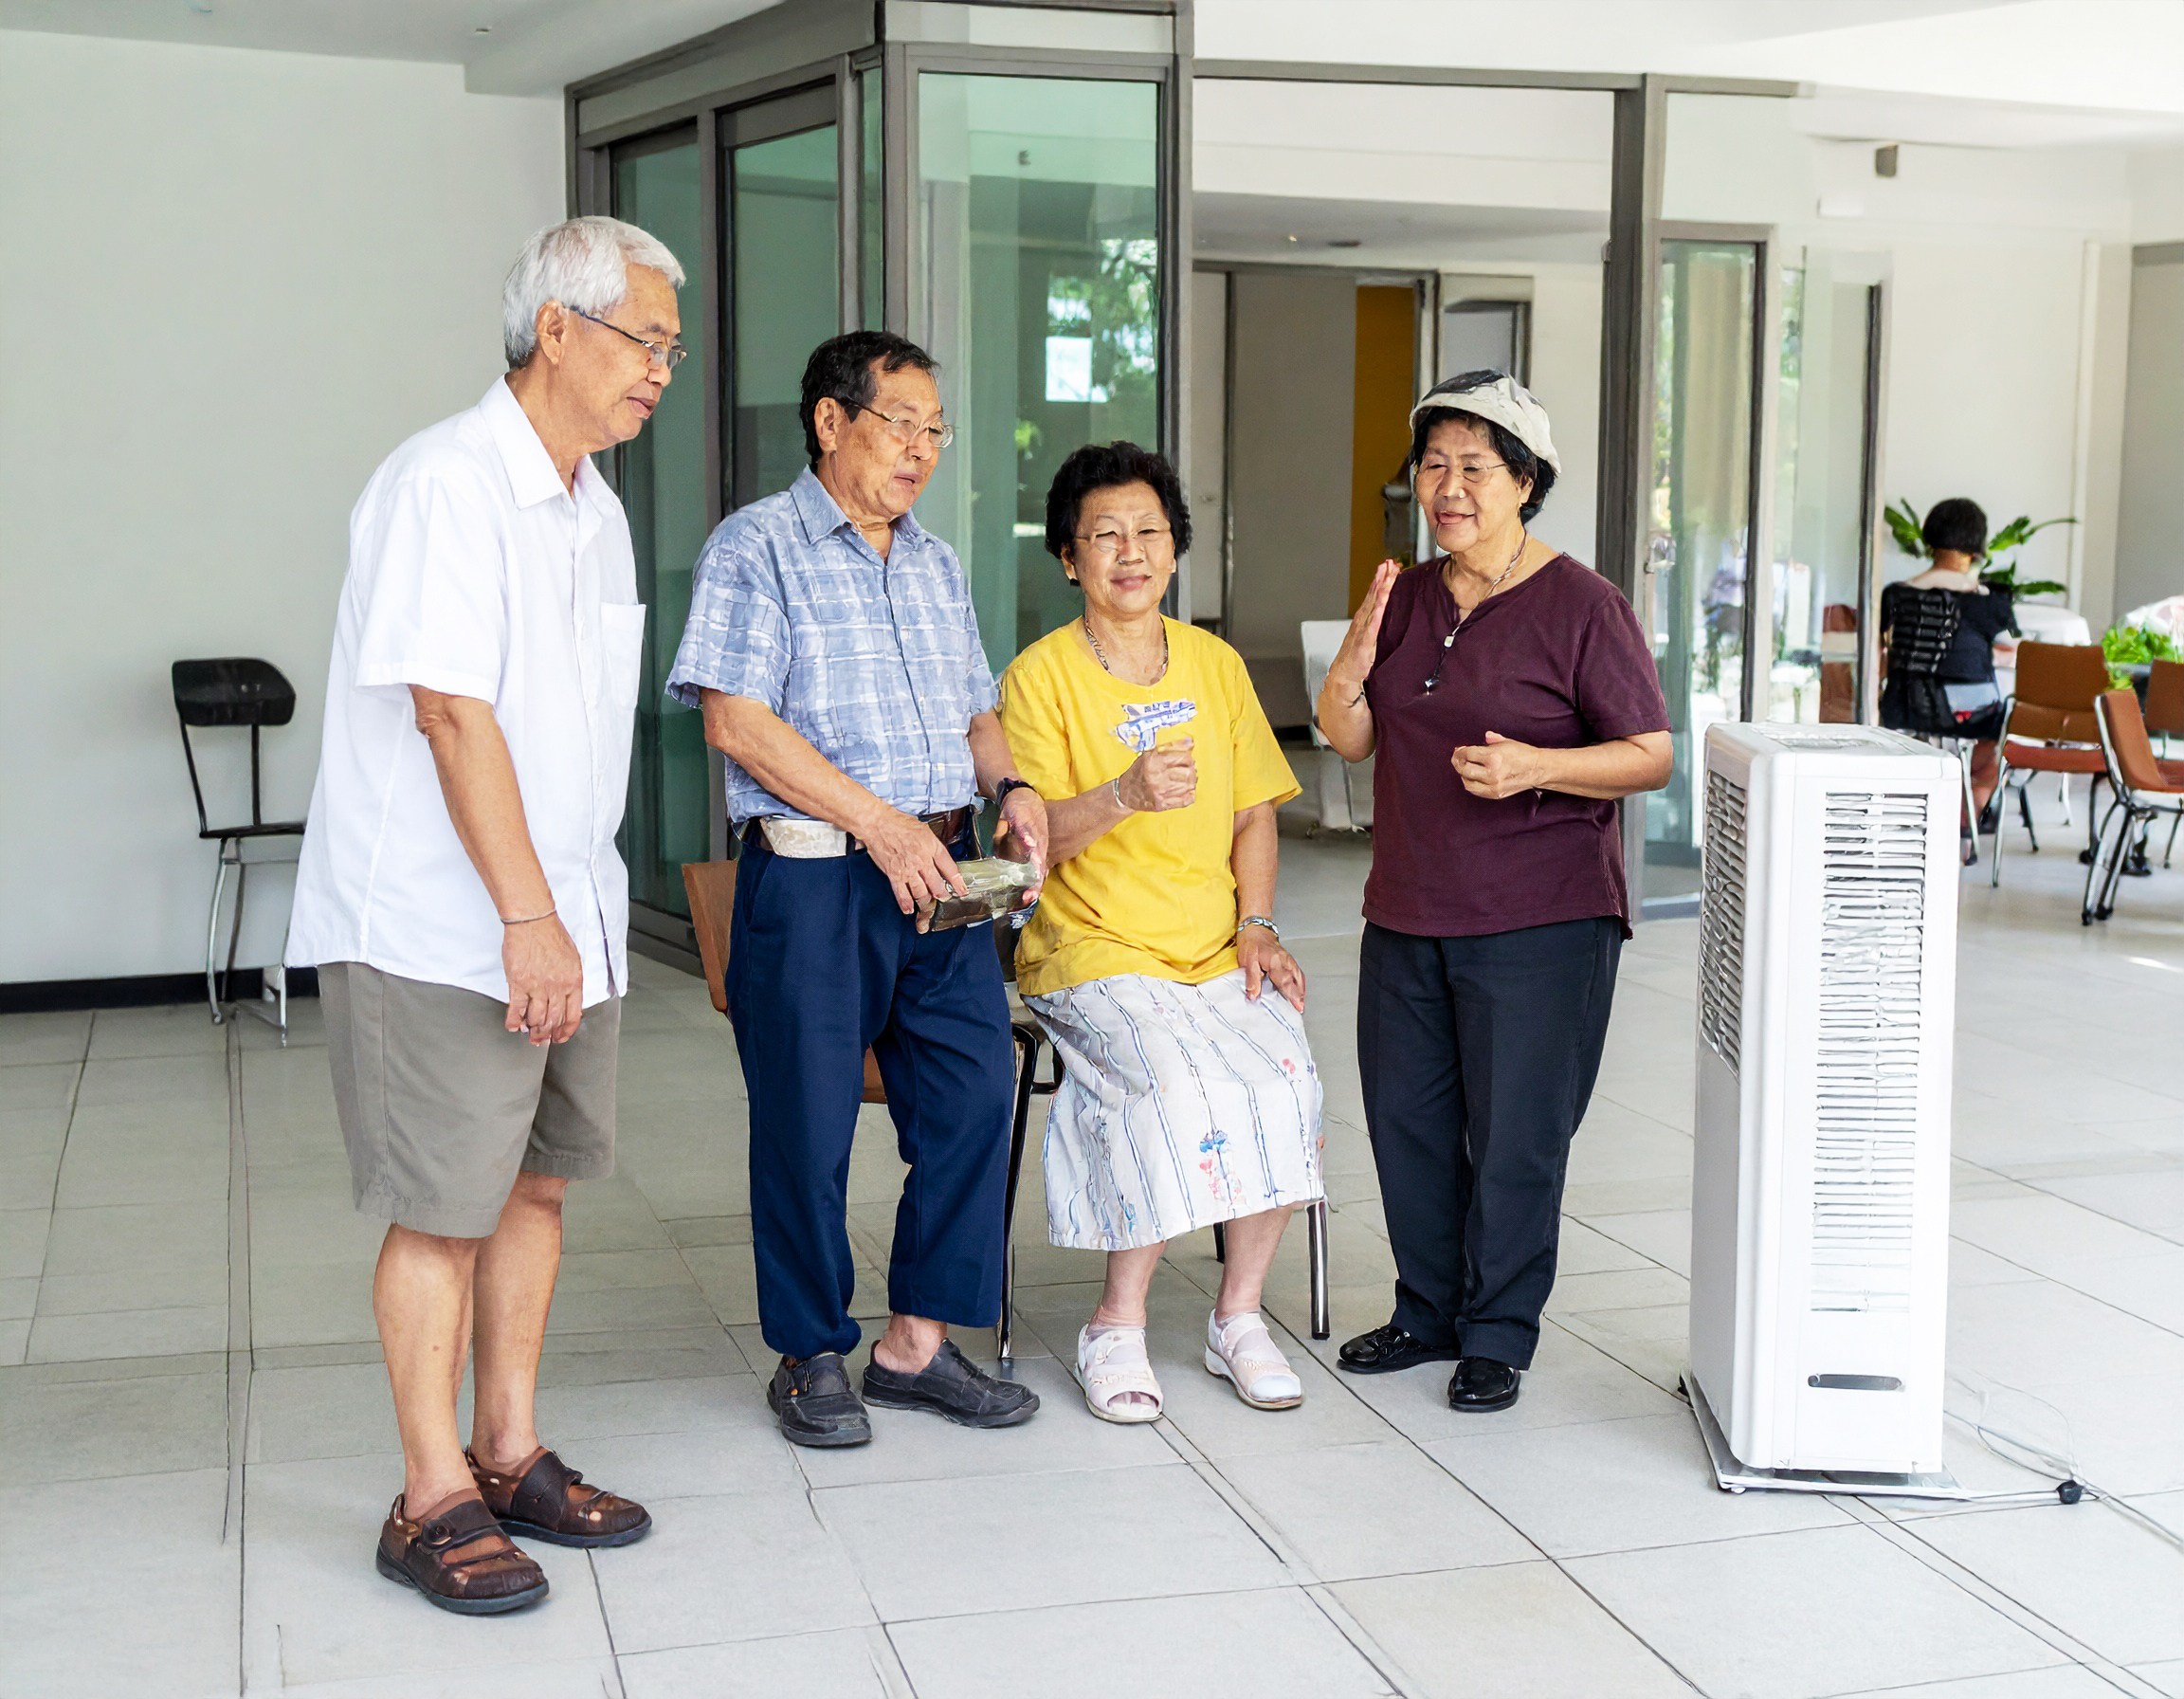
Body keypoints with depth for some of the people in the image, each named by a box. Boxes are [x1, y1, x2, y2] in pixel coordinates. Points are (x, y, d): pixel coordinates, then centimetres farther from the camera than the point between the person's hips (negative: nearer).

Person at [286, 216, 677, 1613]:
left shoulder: (593, 505, 14)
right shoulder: (448, 483, -14)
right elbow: (450, 711, -20)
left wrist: (573, 913, 17)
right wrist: (526, 917, -22)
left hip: (565, 921, 8)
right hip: (444, 928, -8)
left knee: (538, 1183, 13)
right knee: (444, 1209, -1)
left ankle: (513, 1456, 25)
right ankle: (435, 1500, 10)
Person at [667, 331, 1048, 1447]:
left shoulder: (934, 562, 19)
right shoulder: (757, 548, -4)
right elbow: (737, 722, -13)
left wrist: (1010, 786, 1)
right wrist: (881, 824, -16)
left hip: (941, 874, 7)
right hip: (813, 880, -6)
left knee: (973, 1095, 4)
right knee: (808, 1124, 1)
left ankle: (918, 1343, 17)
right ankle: (811, 1357, 17)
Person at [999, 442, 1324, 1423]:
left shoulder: (1217, 664, 13)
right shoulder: (1042, 674, -2)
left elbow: (1253, 813, 15)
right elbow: (1031, 835, -9)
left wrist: (1256, 926, 0)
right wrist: (1123, 796, -27)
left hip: (1218, 954, 4)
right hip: (1093, 952, -4)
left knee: (1285, 1075, -23)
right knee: (1174, 1085, -31)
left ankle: (1238, 1318, -5)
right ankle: (1117, 1330, -13)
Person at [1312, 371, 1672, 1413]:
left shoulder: (1580, 606, -9)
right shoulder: (1407, 597, 10)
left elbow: (1651, 756, -9)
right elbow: (1351, 741, 13)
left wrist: (1534, 767, -24)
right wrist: (1351, 670, -8)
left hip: (1539, 923, -6)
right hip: (1407, 914, 6)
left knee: (1513, 1134, 0)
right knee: (1406, 1119, 12)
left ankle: (1497, 1336, 15)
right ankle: (1428, 1313, 28)